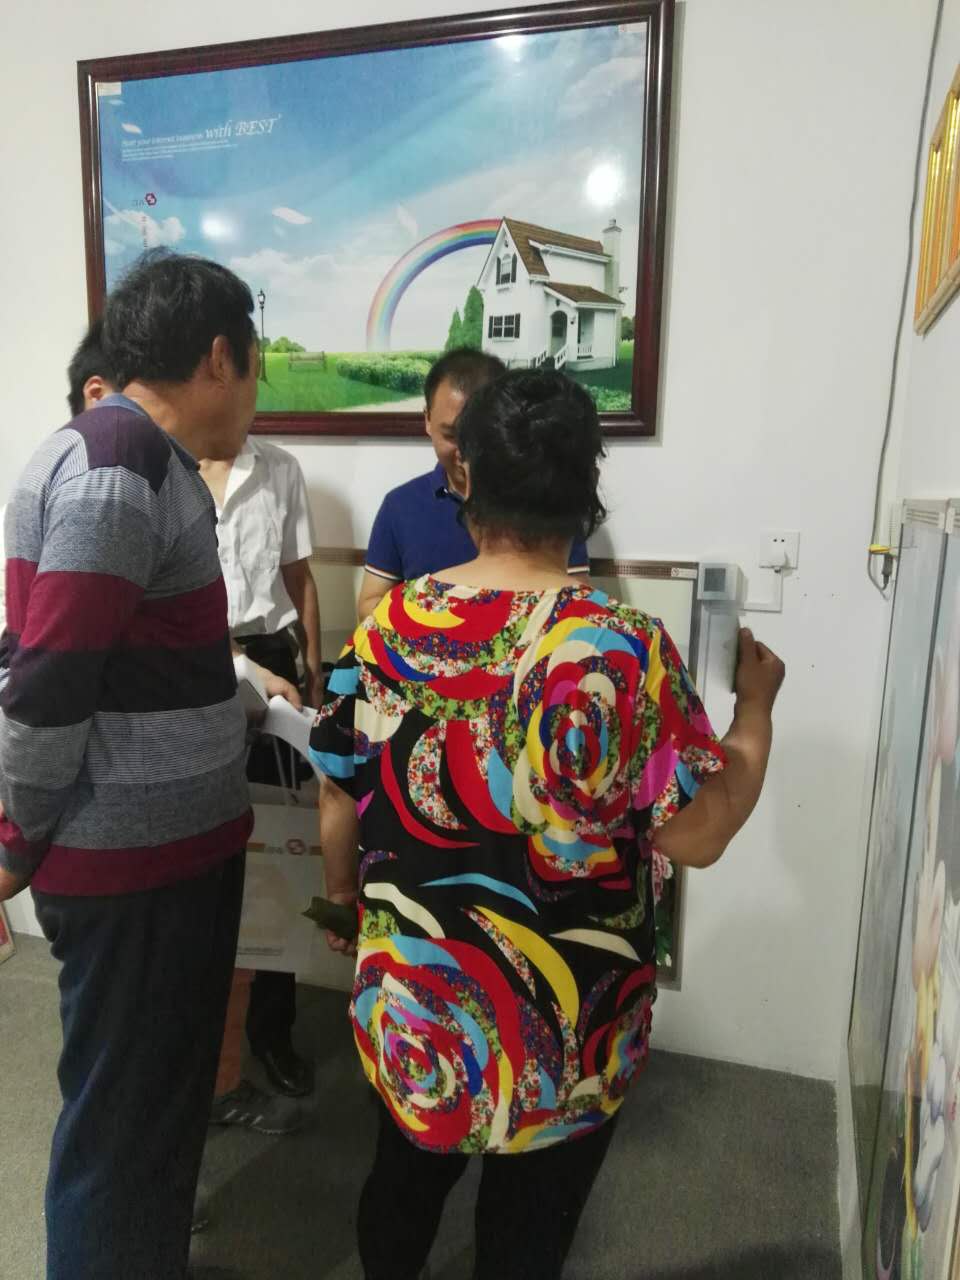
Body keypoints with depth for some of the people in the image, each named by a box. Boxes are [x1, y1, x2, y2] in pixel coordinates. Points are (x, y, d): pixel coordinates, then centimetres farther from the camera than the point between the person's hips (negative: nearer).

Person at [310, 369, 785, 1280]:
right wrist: (756, 706, -1)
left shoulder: (386, 628, -11)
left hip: (407, 992, 4)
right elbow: (698, 835, -15)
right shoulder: (622, 650, -22)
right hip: (556, 1024, -3)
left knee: (404, 1176, 29)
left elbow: (338, 806, -2)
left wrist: (348, 902, 18)